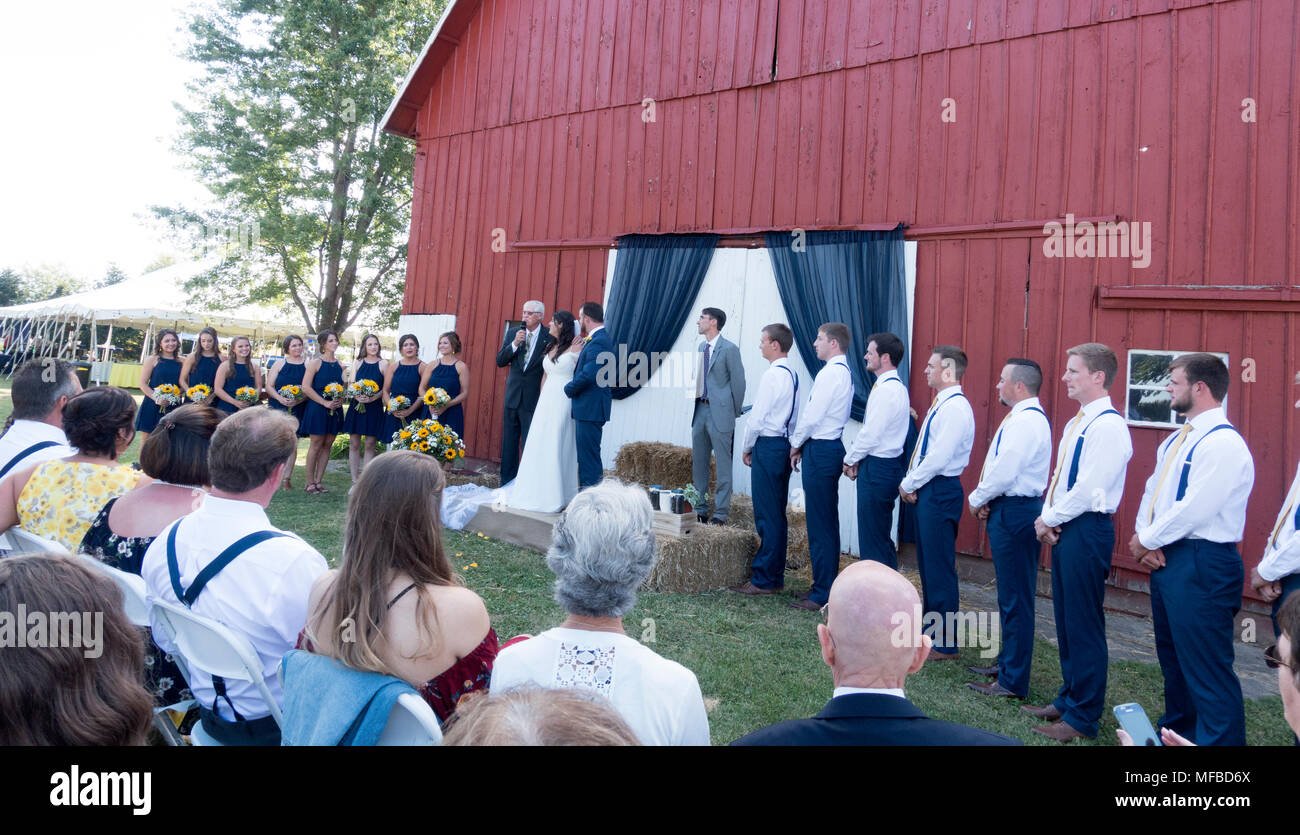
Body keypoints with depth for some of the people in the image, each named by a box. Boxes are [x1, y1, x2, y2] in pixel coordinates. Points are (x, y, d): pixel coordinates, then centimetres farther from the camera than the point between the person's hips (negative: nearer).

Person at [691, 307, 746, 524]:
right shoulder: (702, 347, 14)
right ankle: (700, 509, 23)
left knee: (723, 464, -1)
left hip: (720, 412, -8)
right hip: (701, 409, 8)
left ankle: (720, 513, 5)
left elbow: (738, 382, -8)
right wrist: (698, 404, 14)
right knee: (698, 462, 12)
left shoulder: (729, 349, -10)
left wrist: (733, 414, -5)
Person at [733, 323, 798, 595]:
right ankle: (776, 576, 22)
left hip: (768, 446, -9)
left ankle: (764, 580, 1)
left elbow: (758, 417, -15)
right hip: (786, 444, 10)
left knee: (767, 515, -5)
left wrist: (746, 448, -3)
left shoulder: (773, 375, -15)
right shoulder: (792, 374, 13)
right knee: (778, 514, 14)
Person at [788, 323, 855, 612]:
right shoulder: (844, 372, 16)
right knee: (826, 522, 15)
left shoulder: (830, 373, -16)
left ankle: (822, 594, 2)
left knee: (820, 524, -5)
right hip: (831, 447, 10)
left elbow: (812, 415, -18)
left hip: (820, 450, -10)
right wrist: (802, 445, 13)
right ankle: (826, 585, 24)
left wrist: (796, 444, -4)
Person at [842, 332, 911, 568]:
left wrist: (850, 459, -6)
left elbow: (871, 433, -19)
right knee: (881, 535, 17)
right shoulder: (895, 385, 14)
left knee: (872, 536, -3)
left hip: (878, 469, -10)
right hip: (884, 465, 10)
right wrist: (856, 458, 10)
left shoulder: (887, 389, -18)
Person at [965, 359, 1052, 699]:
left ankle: (1013, 681, 3)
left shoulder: (1025, 422, -19)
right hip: (1009, 509, 11)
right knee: (1010, 595, 19)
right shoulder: (1024, 417, 15)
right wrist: (985, 499, 2)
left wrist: (977, 499, -7)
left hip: (1015, 514, -11)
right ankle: (1007, 662, 32)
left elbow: (1003, 473, -23)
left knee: (1015, 598, -4)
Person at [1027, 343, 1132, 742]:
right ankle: (1069, 699, 29)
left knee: (1083, 626, -1)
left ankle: (1083, 718, 9)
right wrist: (1046, 517, 3)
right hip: (1062, 529, 9)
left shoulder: (1108, 425, -15)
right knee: (1066, 620, 16)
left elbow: (1087, 489, -20)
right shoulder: (1076, 423, 15)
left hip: (1086, 530, -9)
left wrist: (1051, 520, -10)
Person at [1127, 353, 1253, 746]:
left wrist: (1146, 541, -11)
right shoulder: (1176, 440, 13)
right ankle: (1178, 732, 36)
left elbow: (1193, 509, -23)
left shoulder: (1222, 444, -18)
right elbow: (1152, 492, 14)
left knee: (1207, 669, -6)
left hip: (1202, 565, -10)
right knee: (1173, 658, 21)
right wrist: (1145, 538, -3)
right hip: (1167, 559, 10)